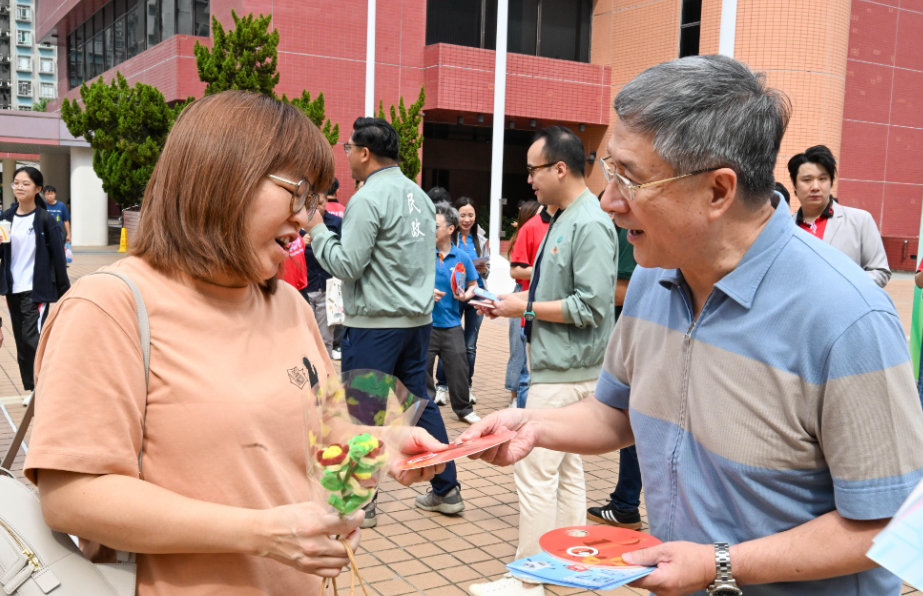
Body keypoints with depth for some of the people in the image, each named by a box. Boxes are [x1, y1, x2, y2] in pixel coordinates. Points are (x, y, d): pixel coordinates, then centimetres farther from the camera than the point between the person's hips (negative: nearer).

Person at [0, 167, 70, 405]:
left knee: (32, 338, -12)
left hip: (38, 289, -5)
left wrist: (64, 292, -8)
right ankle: (31, 389, 22)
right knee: (21, 341, 12)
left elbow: (58, 256, -8)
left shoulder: (45, 219, -9)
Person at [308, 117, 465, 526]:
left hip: (374, 324, -8)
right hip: (419, 318, 8)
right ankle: (447, 490, 21)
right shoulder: (419, 195, 11)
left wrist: (317, 231, -4)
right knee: (419, 403, 15)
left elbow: (346, 265, -16)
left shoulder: (368, 200, -14)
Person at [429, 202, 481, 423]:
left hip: (451, 324, 1)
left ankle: (463, 409, 25)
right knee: (422, 368, 7)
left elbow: (473, 285, 12)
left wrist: (467, 295, -8)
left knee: (458, 368, 7)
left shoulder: (462, 257, 1)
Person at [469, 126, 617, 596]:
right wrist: (515, 301, 7)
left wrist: (526, 309, -15)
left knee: (535, 471, -4)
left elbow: (592, 306, -23)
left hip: (564, 372, -10)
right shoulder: (562, 220, 11)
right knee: (566, 469, 17)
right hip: (557, 365, 10)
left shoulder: (590, 225, -18)